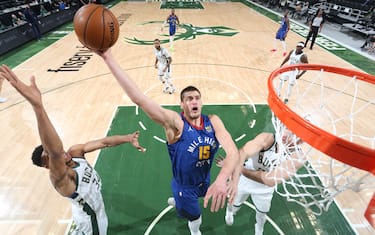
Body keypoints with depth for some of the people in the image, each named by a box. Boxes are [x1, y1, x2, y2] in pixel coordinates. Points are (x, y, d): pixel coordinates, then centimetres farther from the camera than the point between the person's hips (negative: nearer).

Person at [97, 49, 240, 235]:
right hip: (184, 186, -4)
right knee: (195, 220, 21)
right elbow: (139, 98, -41)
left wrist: (223, 179, -52)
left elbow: (232, 150, -31)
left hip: (205, 182, 4)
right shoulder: (175, 123, -29)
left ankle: (176, 200, 71)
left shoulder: (213, 122, -18)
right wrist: (108, 57, -48)